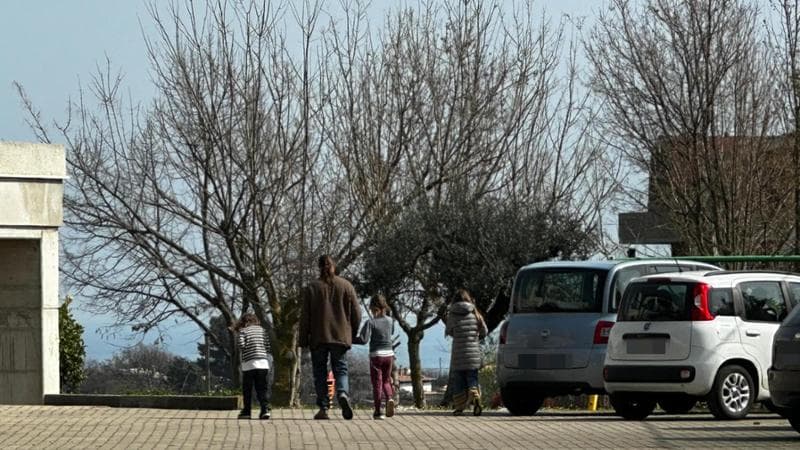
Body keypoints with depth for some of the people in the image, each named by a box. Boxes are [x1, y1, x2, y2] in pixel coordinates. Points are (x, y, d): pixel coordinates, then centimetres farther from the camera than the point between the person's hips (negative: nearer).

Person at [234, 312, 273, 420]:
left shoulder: (243, 331, 2)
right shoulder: (262, 330, 11)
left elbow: (241, 345, -10)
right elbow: (268, 347, 7)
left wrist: (241, 350, 11)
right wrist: (270, 362, 17)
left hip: (249, 364, -2)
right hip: (263, 363, 2)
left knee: (247, 389, 8)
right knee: (263, 388, 2)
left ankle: (246, 411, 10)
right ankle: (265, 408, -14)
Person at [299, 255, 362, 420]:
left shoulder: (312, 288, -1)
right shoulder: (346, 286, 4)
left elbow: (305, 316, -2)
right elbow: (356, 313, 5)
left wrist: (303, 340, 4)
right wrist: (352, 334, 17)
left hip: (318, 338, -1)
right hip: (341, 337, 1)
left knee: (320, 372, 6)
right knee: (340, 369, 7)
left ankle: (323, 408, -1)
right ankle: (343, 394, -22)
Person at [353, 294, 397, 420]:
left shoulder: (371, 322, -12)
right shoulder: (390, 321, 3)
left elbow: (364, 340, -21)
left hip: (376, 355, -4)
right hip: (389, 354, 4)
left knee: (377, 383, 2)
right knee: (386, 381, 16)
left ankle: (378, 411, 1)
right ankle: (390, 398, -13)